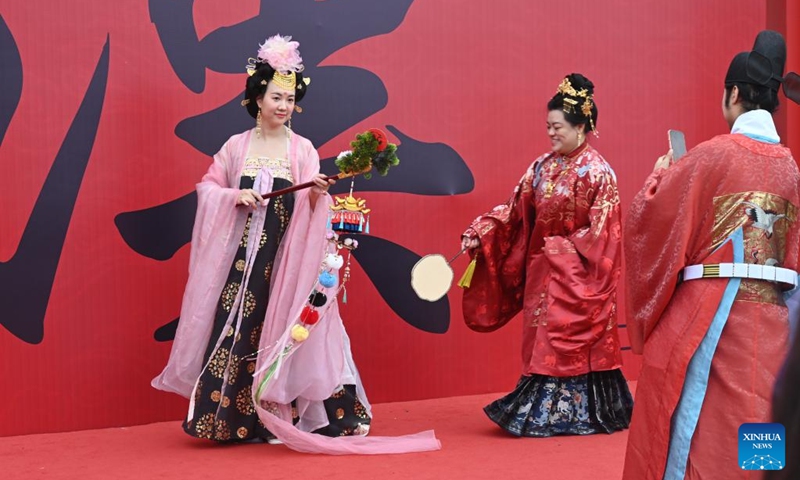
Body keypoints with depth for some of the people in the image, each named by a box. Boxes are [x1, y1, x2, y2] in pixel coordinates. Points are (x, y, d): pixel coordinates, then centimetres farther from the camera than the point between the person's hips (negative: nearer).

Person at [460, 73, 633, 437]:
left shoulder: (597, 171, -11)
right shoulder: (543, 167, 7)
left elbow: (600, 233, -12)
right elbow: (514, 209, 5)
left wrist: (560, 247, -14)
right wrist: (479, 233, -4)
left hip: (576, 274, -6)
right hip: (542, 269, 6)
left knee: (571, 340, -2)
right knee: (541, 342, 8)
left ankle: (565, 414, 7)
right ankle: (542, 410, 16)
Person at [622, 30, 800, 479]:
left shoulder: (712, 156, -10)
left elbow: (650, 218, -6)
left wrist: (661, 175, 12)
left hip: (711, 313, -5)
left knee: (701, 425, 3)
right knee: (759, 419, 10)